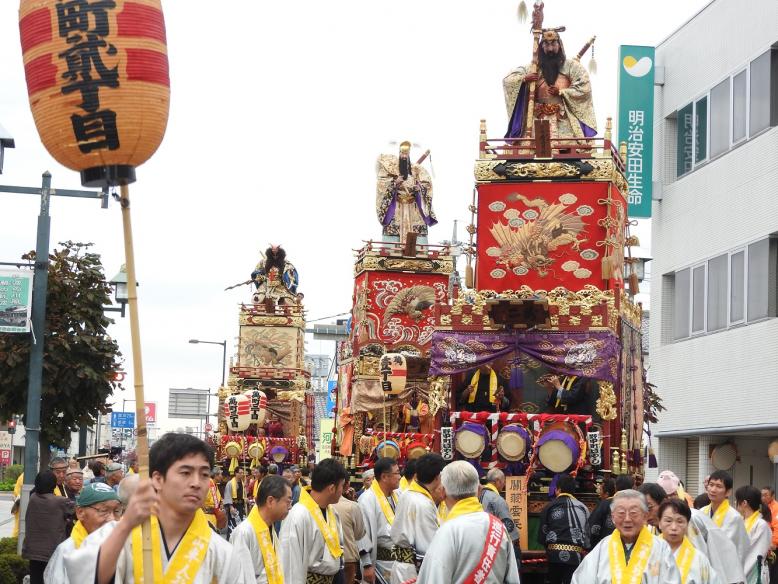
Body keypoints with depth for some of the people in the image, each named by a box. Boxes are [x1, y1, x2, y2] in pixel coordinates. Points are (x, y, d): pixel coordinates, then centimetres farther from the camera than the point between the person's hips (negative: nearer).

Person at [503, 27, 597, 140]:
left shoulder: (571, 66, 6)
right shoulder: (534, 68, 12)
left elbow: (584, 88, -2)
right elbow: (507, 80, 11)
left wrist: (561, 92, -9)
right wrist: (524, 78, -9)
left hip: (565, 121, -2)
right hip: (540, 120, 2)